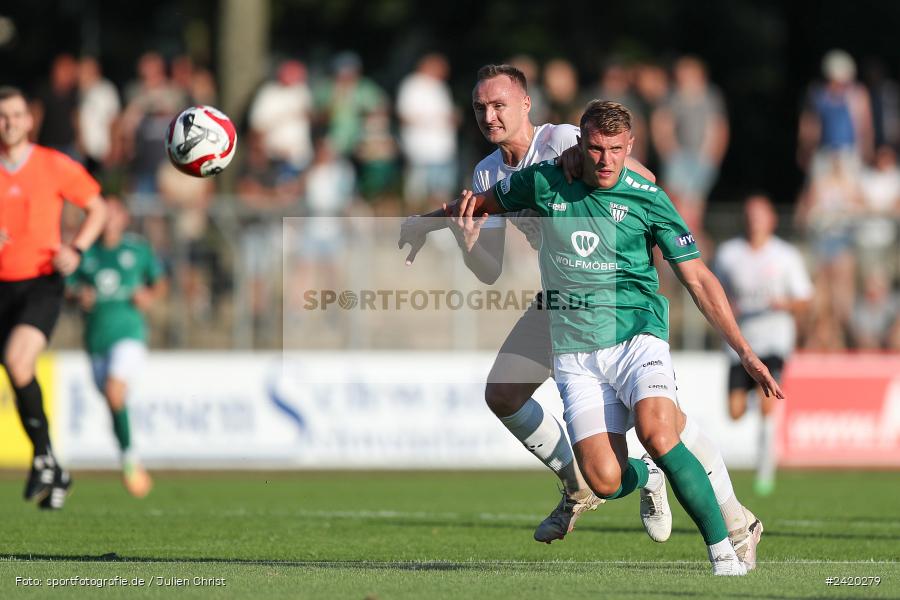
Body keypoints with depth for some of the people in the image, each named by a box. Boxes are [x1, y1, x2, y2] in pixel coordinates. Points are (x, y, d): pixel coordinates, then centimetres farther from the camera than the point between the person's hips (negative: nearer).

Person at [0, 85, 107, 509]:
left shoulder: (54, 165, -2)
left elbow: (97, 208, 10)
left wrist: (76, 250, -6)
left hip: (41, 283, -3)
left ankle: (43, 456, -11)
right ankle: (54, 475, 20)